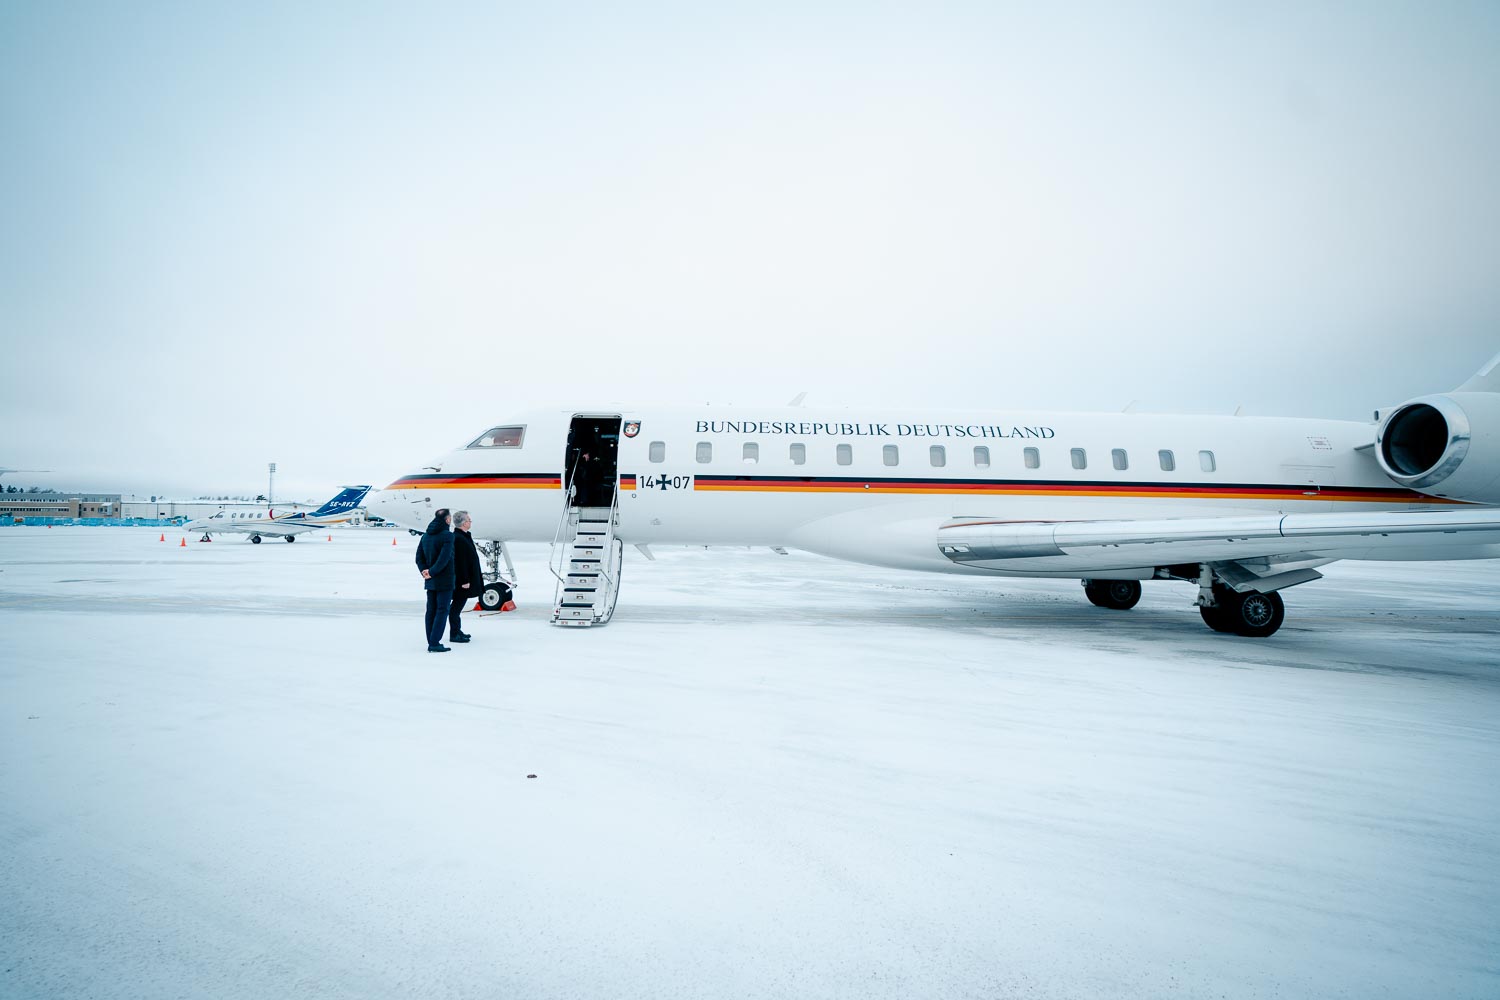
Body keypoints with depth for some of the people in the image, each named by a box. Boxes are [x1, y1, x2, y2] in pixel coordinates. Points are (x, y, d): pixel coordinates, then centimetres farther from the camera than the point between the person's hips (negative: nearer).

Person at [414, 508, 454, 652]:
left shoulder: (426, 536, 10)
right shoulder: (448, 536, -14)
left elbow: (419, 557, 8)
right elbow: (444, 558, -22)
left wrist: (424, 570, 0)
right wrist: (431, 572, -13)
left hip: (430, 581, 7)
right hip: (444, 581, -7)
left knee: (431, 610, 12)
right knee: (442, 610, -3)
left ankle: (431, 642, 15)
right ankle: (434, 643, -7)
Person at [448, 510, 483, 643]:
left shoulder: (463, 537, 14)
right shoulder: (458, 539, -19)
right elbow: (460, 562, -22)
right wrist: (465, 581, -22)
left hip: (463, 579, 11)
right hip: (461, 580, -10)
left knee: (458, 605, 17)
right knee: (457, 605, -3)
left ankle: (457, 631, 27)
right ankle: (454, 634, 3)